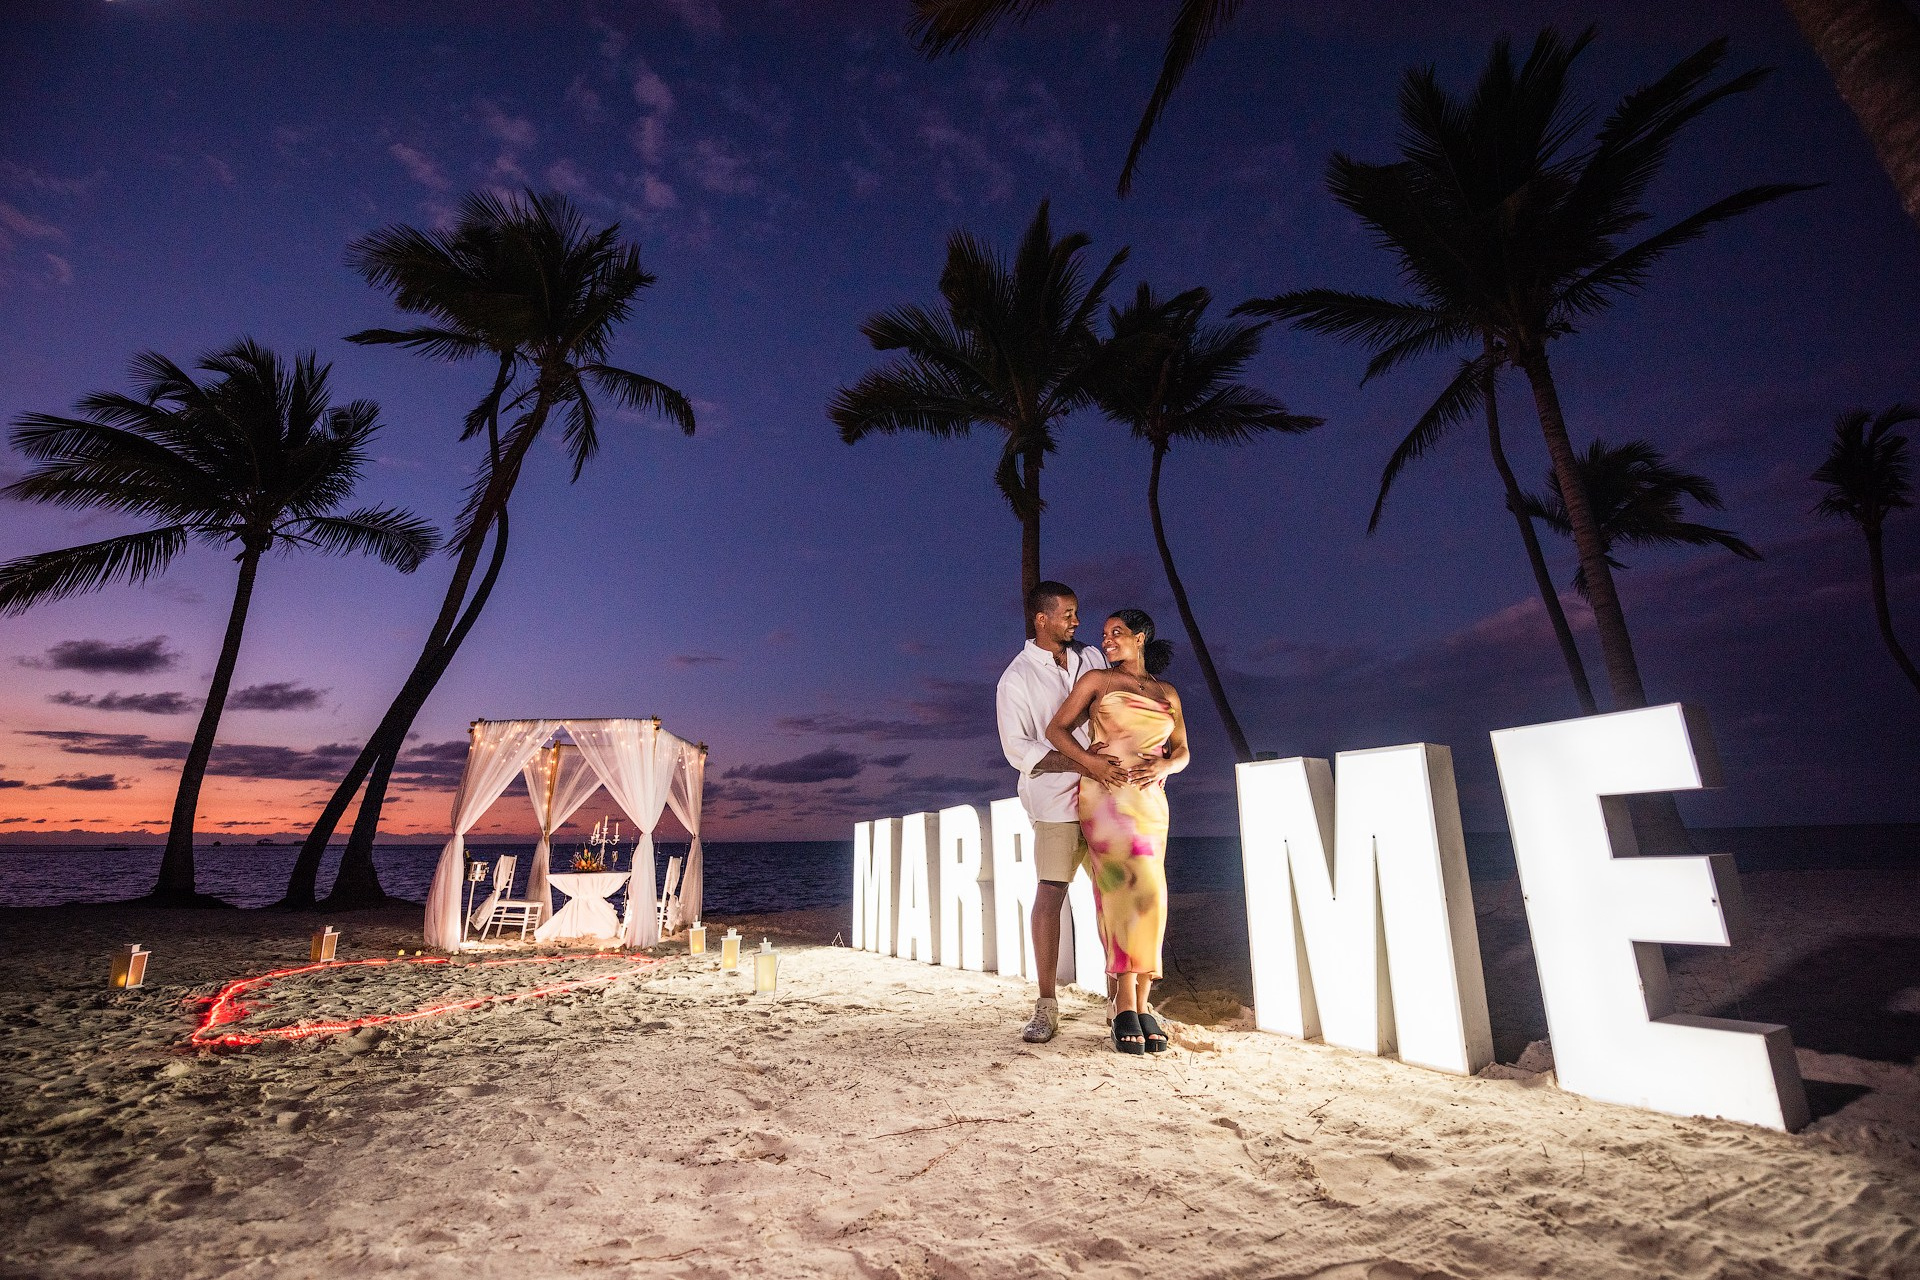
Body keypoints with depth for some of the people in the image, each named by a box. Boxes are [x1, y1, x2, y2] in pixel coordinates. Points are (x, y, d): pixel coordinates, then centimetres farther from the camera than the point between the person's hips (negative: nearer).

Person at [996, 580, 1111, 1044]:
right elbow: (1017, 747, -8)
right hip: (1058, 800, -4)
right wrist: (1077, 762, -19)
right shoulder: (1016, 678, -2)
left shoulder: (1092, 658, 12)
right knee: (1049, 895, -4)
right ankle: (1046, 1006, 8)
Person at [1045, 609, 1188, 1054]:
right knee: (1135, 888, -14)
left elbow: (1182, 752, 16)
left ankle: (1139, 1003, 8)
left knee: (1145, 894, 0)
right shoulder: (1096, 680, 9)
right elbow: (1057, 729, 5)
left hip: (1150, 799, 3)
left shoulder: (1167, 693, 17)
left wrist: (1164, 765, -7)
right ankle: (1128, 1005, -6)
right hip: (1105, 794, -3)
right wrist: (1091, 761, -11)